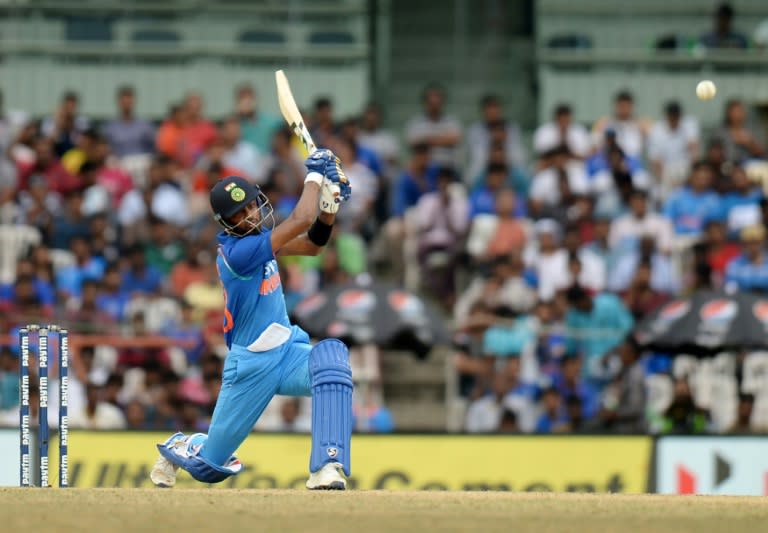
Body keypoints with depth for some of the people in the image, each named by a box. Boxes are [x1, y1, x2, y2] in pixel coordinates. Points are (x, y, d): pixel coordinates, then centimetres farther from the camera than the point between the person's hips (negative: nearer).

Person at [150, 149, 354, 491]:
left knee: (331, 356, -31)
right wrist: (314, 176, -16)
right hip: (251, 367, -6)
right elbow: (300, 221, -28)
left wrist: (329, 203, -7)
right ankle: (178, 448, 45)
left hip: (289, 352, 6)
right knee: (210, 465, 5)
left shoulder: (257, 235, 1)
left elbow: (312, 243, 8)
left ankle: (327, 468, -36)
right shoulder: (236, 251, -24)